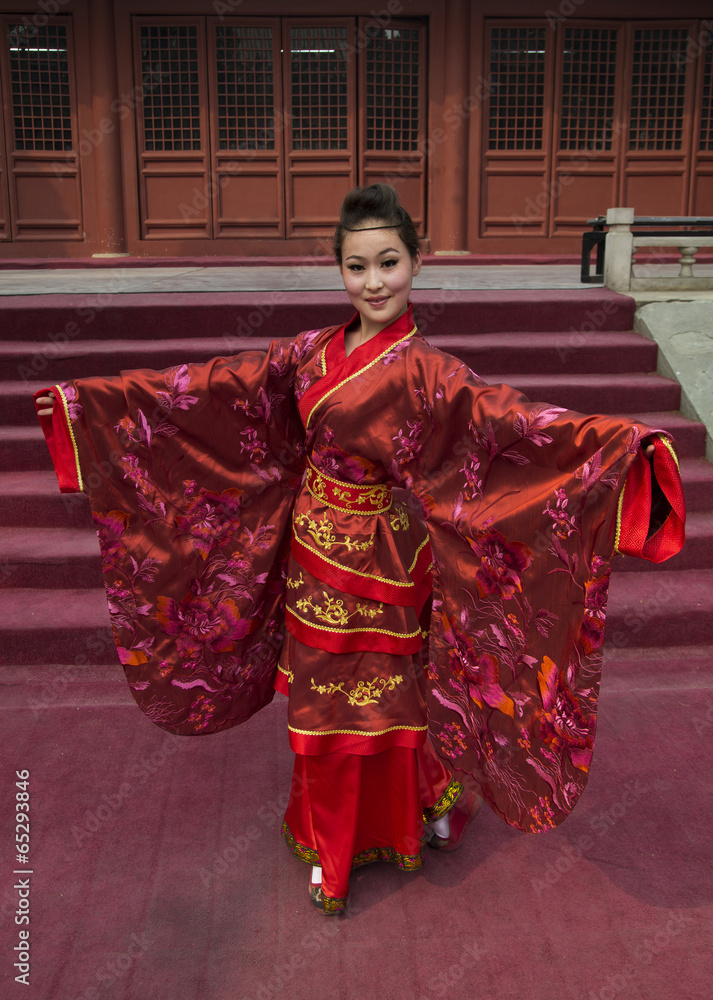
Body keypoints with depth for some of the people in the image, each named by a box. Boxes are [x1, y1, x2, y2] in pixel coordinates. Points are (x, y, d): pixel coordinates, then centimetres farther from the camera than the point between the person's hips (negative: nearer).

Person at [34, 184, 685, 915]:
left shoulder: (426, 374, -17)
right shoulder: (313, 353, -2)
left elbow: (505, 419, -31)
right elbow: (211, 388, 1)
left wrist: (623, 444, -48)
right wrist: (85, 401, 2)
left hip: (380, 571, -4)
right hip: (312, 559, 4)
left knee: (384, 709, 14)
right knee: (322, 709, 18)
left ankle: (394, 831, 45)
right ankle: (331, 845, 43)